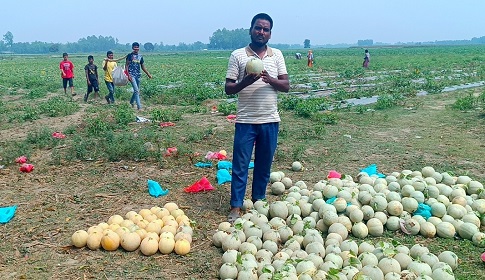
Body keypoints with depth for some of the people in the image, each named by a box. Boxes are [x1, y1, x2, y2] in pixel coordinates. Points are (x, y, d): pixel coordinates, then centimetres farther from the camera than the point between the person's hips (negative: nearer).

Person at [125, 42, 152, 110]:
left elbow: (143, 67, 17)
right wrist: (128, 75, -14)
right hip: (132, 75, -6)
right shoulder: (130, 55, -3)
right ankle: (139, 106, -15)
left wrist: (148, 74, 12)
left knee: (137, 91, 12)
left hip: (138, 75, 6)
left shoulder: (140, 56, 11)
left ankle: (131, 102, 34)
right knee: (136, 90, -14)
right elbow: (126, 65, -5)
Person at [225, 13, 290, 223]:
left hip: (270, 120, 3)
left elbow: (286, 86, 4)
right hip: (246, 121, -2)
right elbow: (228, 89, -2)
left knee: (264, 164, 12)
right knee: (240, 165, 1)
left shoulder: (276, 55, 8)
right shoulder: (238, 55, 0)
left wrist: (270, 79, -15)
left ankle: (259, 200, 26)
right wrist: (245, 81, -21)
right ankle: (236, 207, 10)